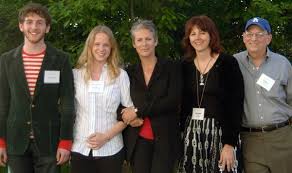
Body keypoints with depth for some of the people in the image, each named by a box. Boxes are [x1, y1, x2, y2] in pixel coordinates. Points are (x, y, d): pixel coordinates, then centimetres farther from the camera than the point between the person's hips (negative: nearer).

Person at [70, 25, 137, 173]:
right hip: (80, 149, 1)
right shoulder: (76, 74, 5)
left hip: (110, 150, -1)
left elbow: (131, 110, 0)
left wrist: (107, 136, -9)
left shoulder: (120, 75, 1)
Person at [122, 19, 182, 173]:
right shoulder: (129, 72, 9)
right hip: (137, 141, 3)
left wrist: (138, 111, -15)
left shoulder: (171, 67, 0)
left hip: (165, 139, -2)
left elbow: (173, 101, -12)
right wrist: (130, 118, -11)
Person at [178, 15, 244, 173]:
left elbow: (236, 105, -9)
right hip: (191, 134, 4)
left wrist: (230, 143, -15)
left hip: (220, 132, -3)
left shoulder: (228, 63, -6)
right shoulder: (185, 66, 6)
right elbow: (182, 104, 11)